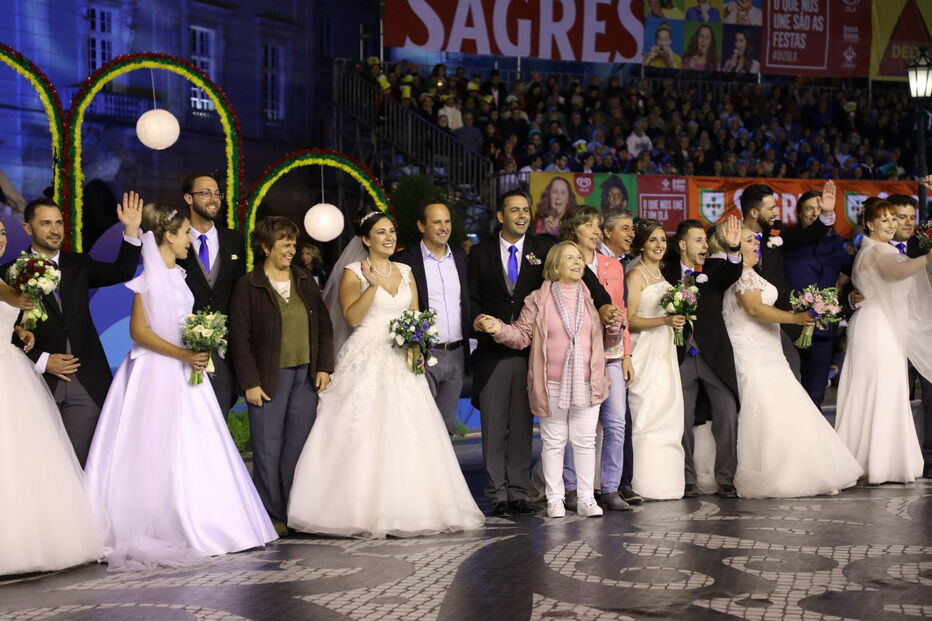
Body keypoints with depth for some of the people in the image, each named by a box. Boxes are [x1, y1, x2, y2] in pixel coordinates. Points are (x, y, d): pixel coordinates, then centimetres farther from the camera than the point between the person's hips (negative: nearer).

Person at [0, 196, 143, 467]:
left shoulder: (78, 265, 11)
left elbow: (122, 272, -1)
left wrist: (131, 230, -12)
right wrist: (41, 361, -10)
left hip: (85, 384, 2)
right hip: (39, 382, -2)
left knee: (78, 463, 4)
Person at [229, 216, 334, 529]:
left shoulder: (305, 281, 11)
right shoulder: (248, 286, -3)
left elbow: (324, 326, 14)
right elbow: (240, 338, -6)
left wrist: (324, 367, 4)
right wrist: (250, 382, -10)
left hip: (306, 376, 4)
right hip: (269, 379, -4)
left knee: (299, 448, 5)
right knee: (268, 451, 1)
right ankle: (271, 517, 9)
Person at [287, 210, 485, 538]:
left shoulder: (405, 272, 15)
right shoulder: (353, 273, 0)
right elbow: (351, 316, -12)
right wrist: (373, 285, -22)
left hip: (401, 363, 5)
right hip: (366, 361, -5)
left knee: (405, 435, 0)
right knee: (362, 436, -8)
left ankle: (405, 508, 7)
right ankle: (363, 511, -3)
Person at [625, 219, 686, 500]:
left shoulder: (661, 274, 17)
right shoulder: (636, 275, -8)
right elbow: (630, 319, -14)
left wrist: (679, 319, 10)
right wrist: (664, 320, -22)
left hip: (665, 352, 8)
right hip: (646, 353, -8)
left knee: (668, 413, 6)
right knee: (648, 414, -10)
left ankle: (665, 480, 11)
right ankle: (647, 484, -7)